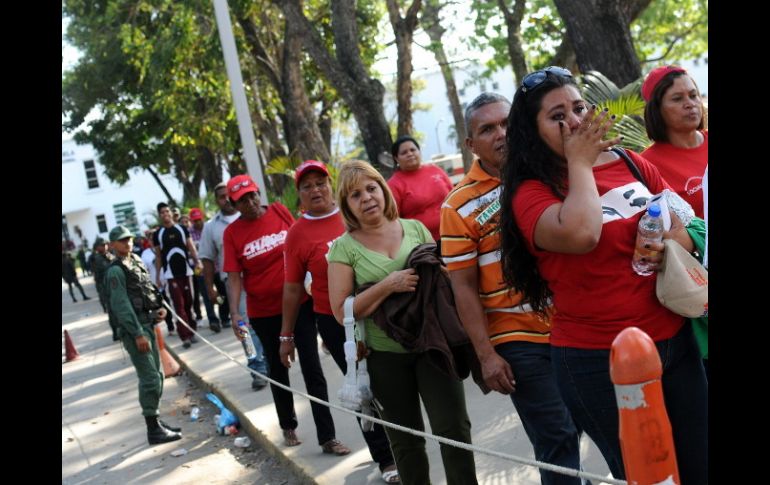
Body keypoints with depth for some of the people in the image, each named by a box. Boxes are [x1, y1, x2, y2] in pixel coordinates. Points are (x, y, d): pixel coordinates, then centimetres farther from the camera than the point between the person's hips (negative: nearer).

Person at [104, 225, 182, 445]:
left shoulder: (137, 261, 13)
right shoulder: (116, 271, -12)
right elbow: (122, 305, -18)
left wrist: (158, 308, 5)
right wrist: (138, 334, -20)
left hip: (148, 324, 9)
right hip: (134, 329, -9)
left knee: (157, 375, 15)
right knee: (150, 378, -8)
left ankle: (156, 421, 26)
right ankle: (153, 430, -1)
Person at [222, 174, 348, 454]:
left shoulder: (280, 212, -4)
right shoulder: (232, 233, -7)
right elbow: (234, 276, -9)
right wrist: (234, 312, -20)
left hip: (299, 303, 0)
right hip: (263, 312, 0)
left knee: (313, 370, -1)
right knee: (277, 371, 17)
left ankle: (327, 437, 5)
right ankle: (288, 426, 37)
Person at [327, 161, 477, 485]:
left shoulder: (415, 228, 4)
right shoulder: (344, 247, -3)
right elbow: (341, 312, -9)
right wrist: (388, 284, -19)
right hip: (385, 355, -1)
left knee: (454, 429, -2)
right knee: (405, 440, 10)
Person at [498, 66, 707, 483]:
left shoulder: (631, 164, 5)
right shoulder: (531, 193, -11)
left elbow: (686, 223, 13)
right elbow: (580, 234, -31)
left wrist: (675, 241, -11)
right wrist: (579, 162, -16)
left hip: (675, 340, 5)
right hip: (599, 362, -5)